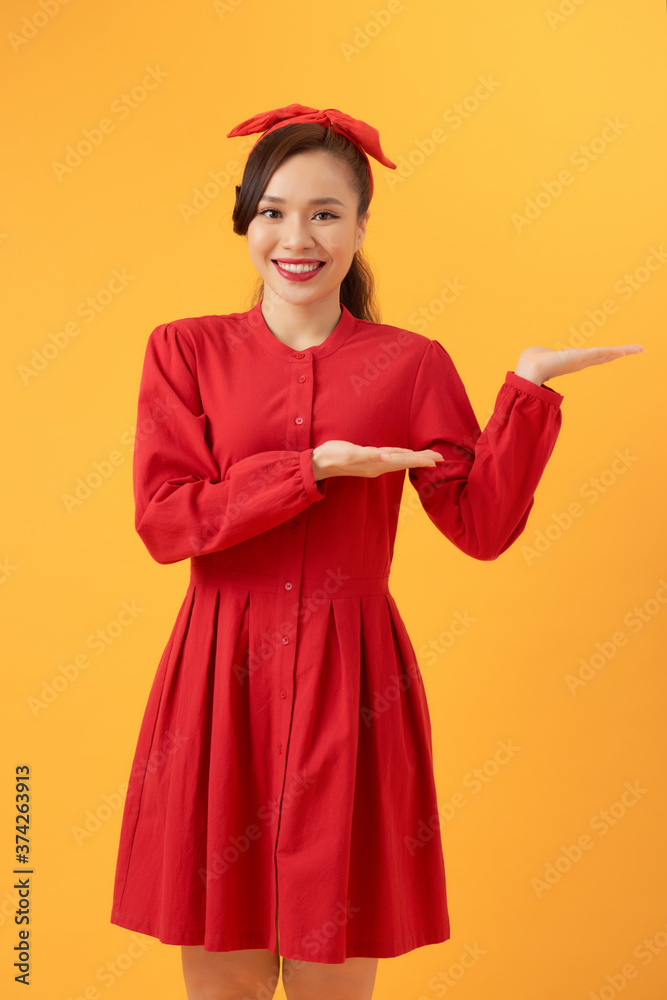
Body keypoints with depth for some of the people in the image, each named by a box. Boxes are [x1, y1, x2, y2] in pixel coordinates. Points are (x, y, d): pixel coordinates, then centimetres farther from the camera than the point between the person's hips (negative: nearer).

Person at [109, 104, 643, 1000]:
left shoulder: (412, 364, 4)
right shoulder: (186, 351, 4)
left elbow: (482, 525, -3)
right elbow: (163, 520, -7)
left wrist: (528, 388, -12)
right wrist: (314, 469, -14)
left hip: (351, 685, 0)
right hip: (221, 681, 1)